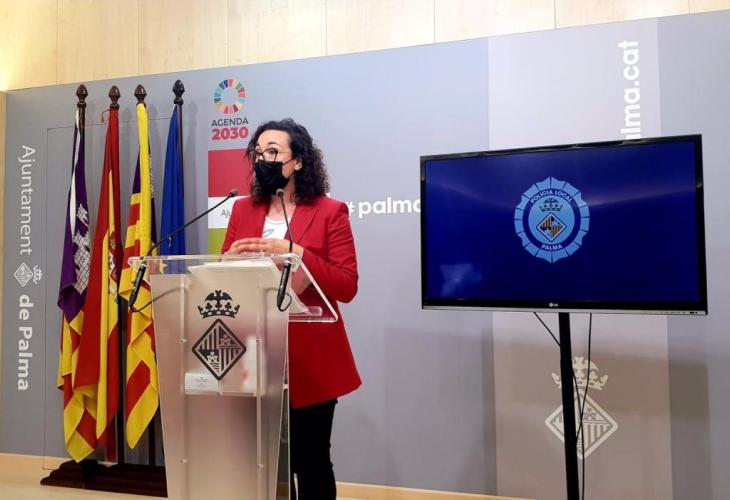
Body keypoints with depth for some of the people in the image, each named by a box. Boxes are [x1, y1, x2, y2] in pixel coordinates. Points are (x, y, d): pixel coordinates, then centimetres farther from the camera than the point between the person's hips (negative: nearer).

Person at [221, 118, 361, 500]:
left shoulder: (330, 212, -4)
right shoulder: (242, 210, 10)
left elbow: (347, 287, -11)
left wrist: (294, 252, -21)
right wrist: (231, 258, -11)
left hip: (310, 358, -4)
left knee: (310, 460, 8)